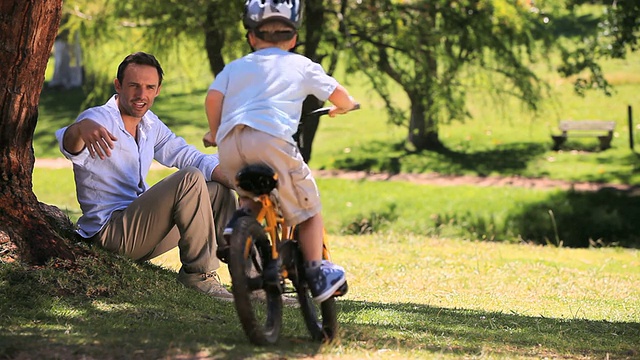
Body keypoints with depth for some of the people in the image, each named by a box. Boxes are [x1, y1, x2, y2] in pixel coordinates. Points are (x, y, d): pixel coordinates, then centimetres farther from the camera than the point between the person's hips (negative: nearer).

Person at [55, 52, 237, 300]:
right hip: (110, 231, -9)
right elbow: (69, 146, -36)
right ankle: (199, 274, -18)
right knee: (190, 180, -23)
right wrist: (81, 129, -62)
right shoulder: (98, 119, -14)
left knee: (220, 189, 10)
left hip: (139, 228, 9)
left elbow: (187, 156, 13)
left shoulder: (150, 123, 13)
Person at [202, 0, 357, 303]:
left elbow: (213, 97, 11)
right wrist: (345, 105, 44)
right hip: (270, 136, -3)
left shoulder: (236, 67, 27)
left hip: (230, 142, 3)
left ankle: (241, 215, 2)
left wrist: (214, 132, 28)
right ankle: (317, 272, 3)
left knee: (252, 193, 31)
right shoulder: (301, 65, 21)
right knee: (307, 209, 11)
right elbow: (338, 95, 21)